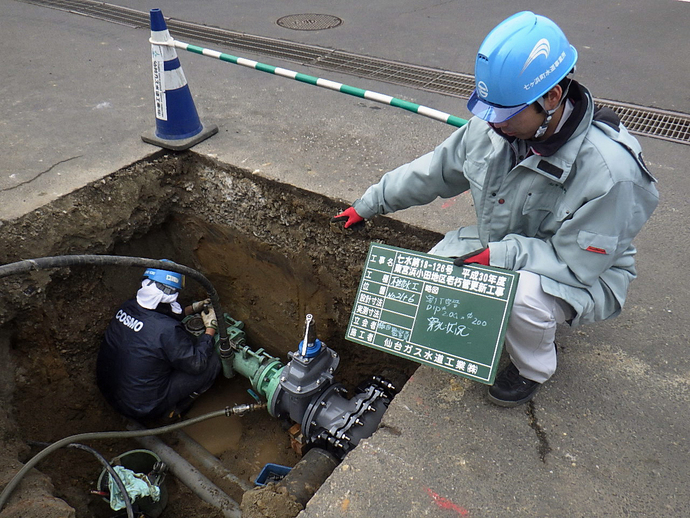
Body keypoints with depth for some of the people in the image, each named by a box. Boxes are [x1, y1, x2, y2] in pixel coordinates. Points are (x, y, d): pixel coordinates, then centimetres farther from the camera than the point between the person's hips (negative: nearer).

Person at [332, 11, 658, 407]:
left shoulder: (609, 170, -32)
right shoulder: (491, 128, -15)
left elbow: (578, 261, -26)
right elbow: (433, 171, -1)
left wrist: (499, 255, -35)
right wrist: (368, 205, 4)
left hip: (582, 275, -5)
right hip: (500, 247, 6)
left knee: (521, 296, -37)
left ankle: (534, 369, -1)